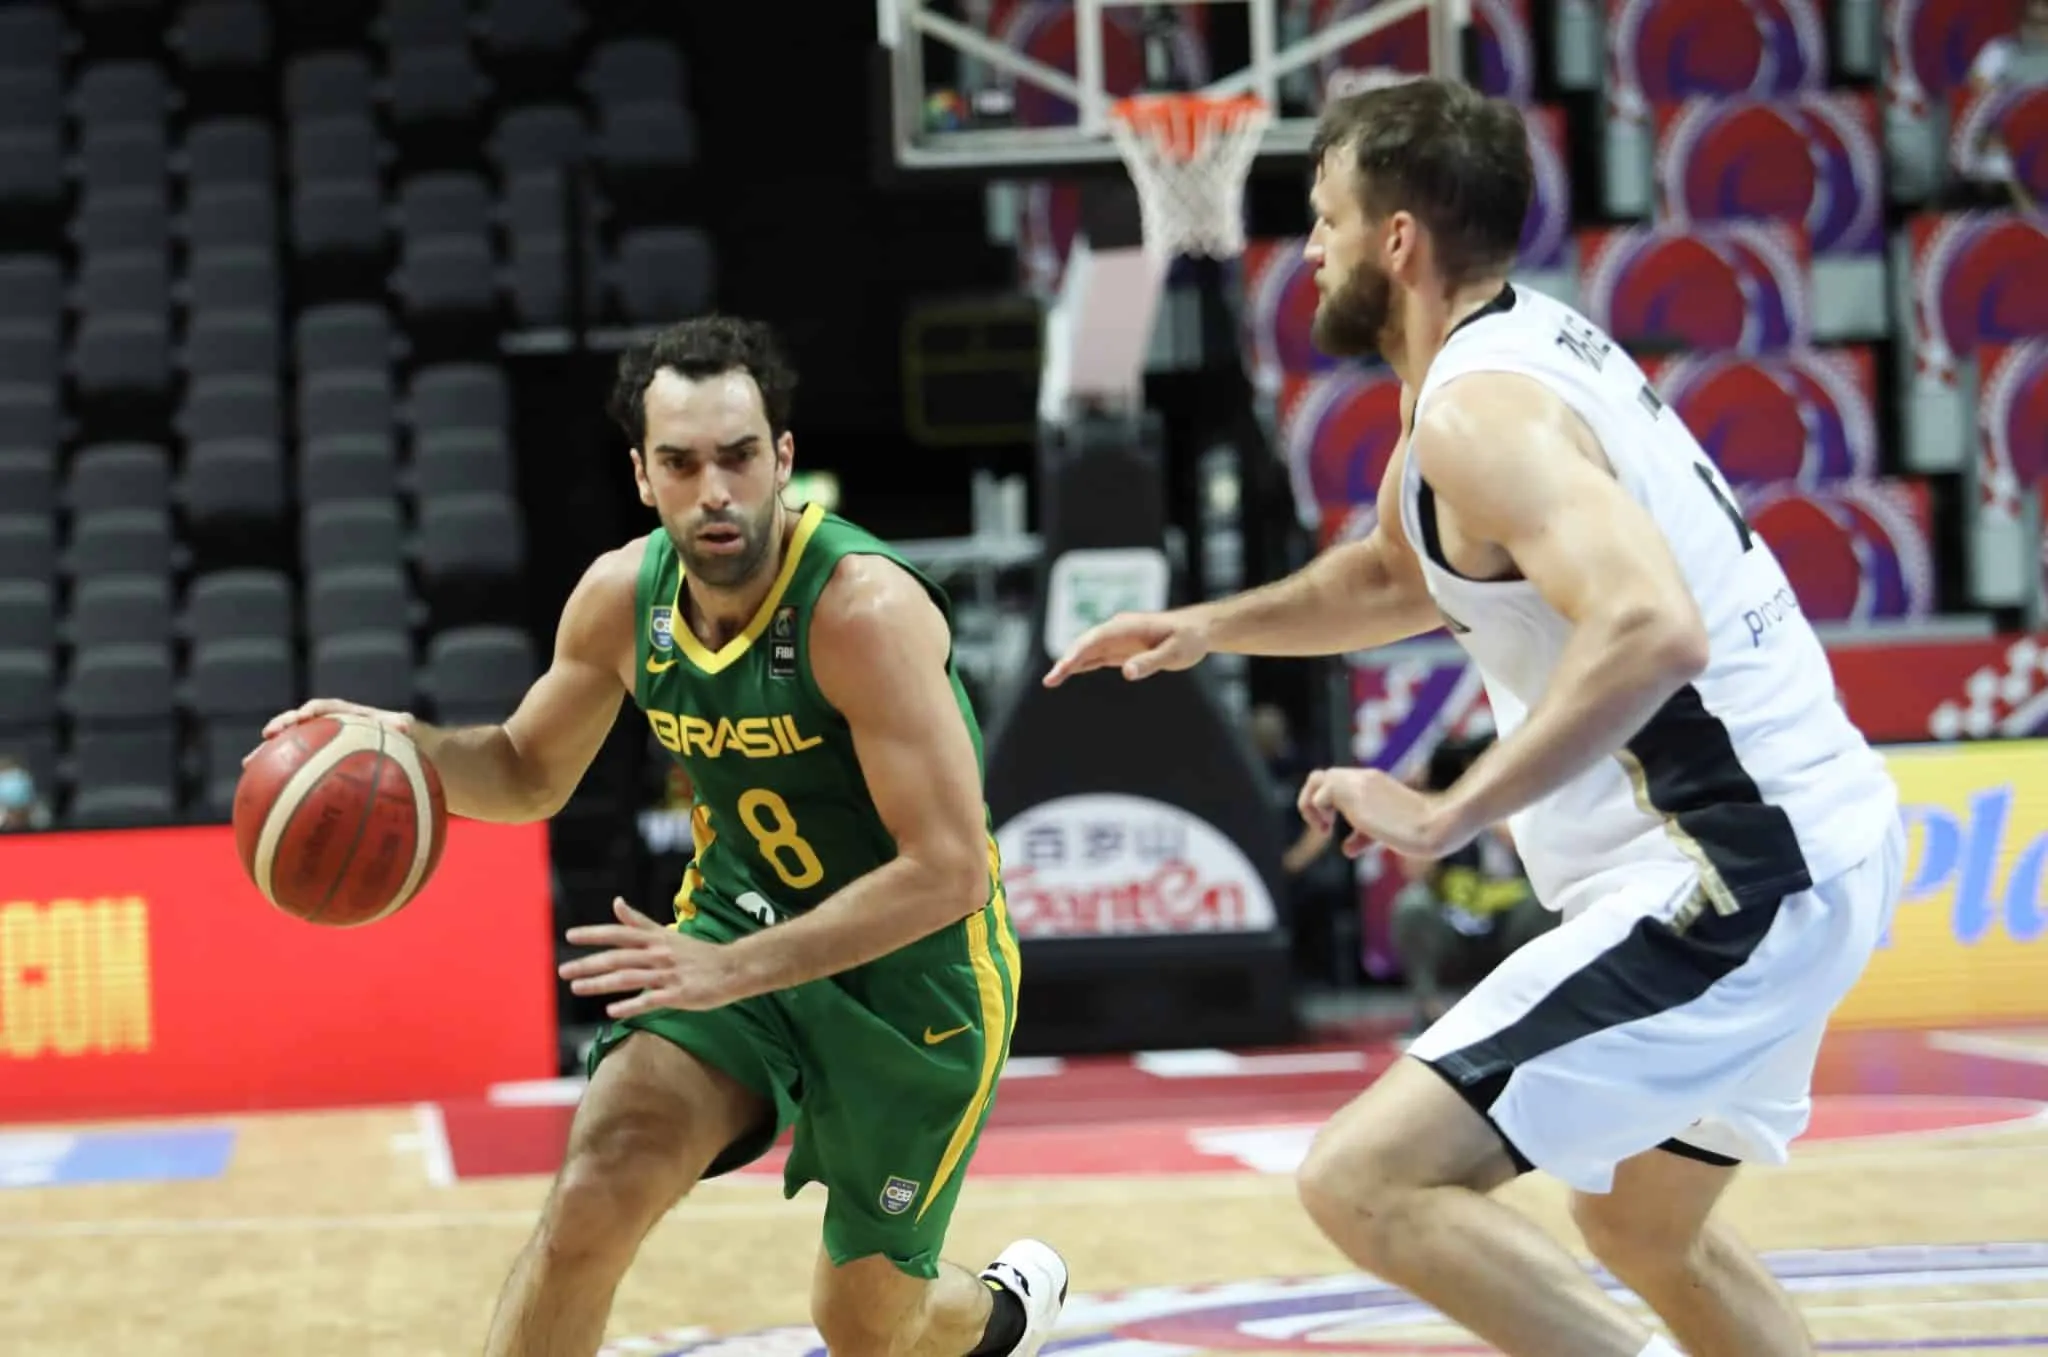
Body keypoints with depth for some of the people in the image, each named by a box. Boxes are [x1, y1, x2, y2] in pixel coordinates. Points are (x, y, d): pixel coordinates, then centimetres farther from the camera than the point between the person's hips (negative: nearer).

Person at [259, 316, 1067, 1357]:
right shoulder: (622, 595, -10)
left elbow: (950, 871, -31)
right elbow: (531, 776, 8)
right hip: (741, 914, 4)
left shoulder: (863, 607, -30)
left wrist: (734, 970, -36)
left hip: (914, 959, -4)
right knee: (594, 1194, -21)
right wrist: (414, 747, -15)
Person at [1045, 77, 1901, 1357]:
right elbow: (1400, 577, 32)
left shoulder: (1479, 407, -16)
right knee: (1642, 1226, 29)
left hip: (1737, 886, -10)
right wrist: (1210, 624, 21)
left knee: (1367, 1180, -14)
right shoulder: (1540, 344, 14)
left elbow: (1652, 630, -32)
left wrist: (1447, 815, -29)